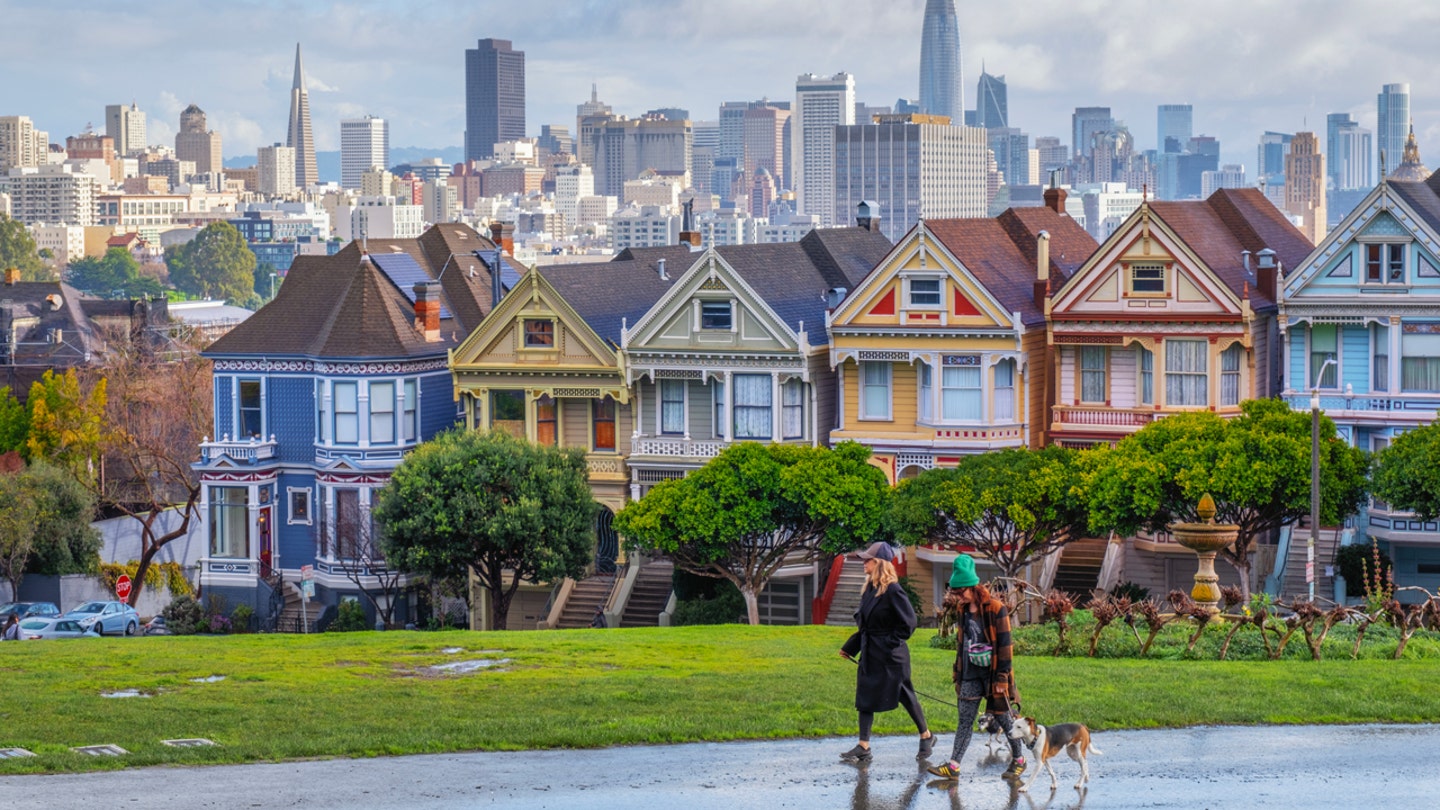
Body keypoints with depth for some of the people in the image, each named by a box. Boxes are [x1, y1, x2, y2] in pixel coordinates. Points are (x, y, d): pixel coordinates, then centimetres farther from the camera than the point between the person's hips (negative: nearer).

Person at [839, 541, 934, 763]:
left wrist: (890, 643, -16)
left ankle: (926, 737, 24)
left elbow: (908, 623, -17)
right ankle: (863, 747, 4)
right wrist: (850, 646, 15)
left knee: (906, 696, 5)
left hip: (890, 656, -8)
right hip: (870, 654, 8)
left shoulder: (892, 590, -17)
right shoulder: (869, 589, 8)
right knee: (865, 698, 4)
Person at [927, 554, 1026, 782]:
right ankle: (953, 766, -2)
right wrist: (958, 672, 16)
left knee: (1003, 718, 6)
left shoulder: (995, 609, -14)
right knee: (965, 719, 2)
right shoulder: (961, 609, 5)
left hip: (992, 673, -5)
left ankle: (1018, 760, 22)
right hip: (970, 673, 5)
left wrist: (1002, 677, -15)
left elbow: (1004, 645, -13)